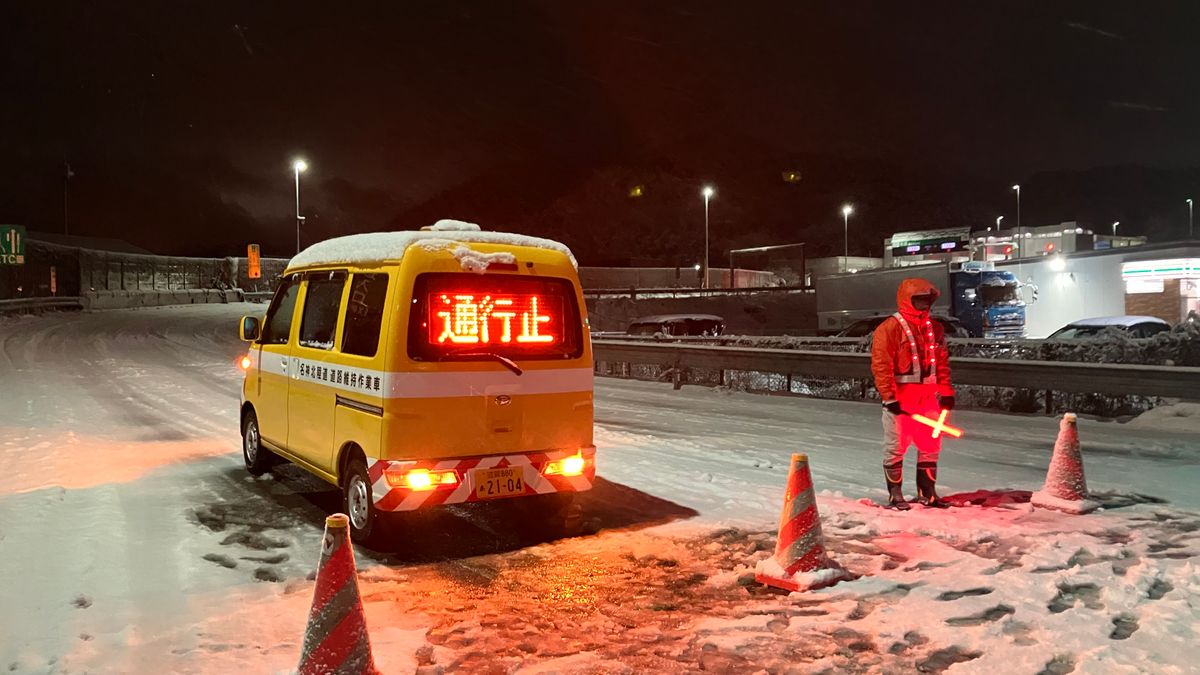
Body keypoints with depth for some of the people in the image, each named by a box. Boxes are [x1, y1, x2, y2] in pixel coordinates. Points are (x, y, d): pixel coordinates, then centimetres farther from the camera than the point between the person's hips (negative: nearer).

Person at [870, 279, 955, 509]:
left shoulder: (934, 328, 12)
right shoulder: (890, 328, -10)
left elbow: (942, 362, 17)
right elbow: (880, 365, -13)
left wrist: (946, 391, 8)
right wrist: (889, 398, -17)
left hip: (927, 399, 6)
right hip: (899, 401, -6)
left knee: (930, 446, 12)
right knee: (896, 447, 1)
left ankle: (927, 492, 25)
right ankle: (895, 494, 12)